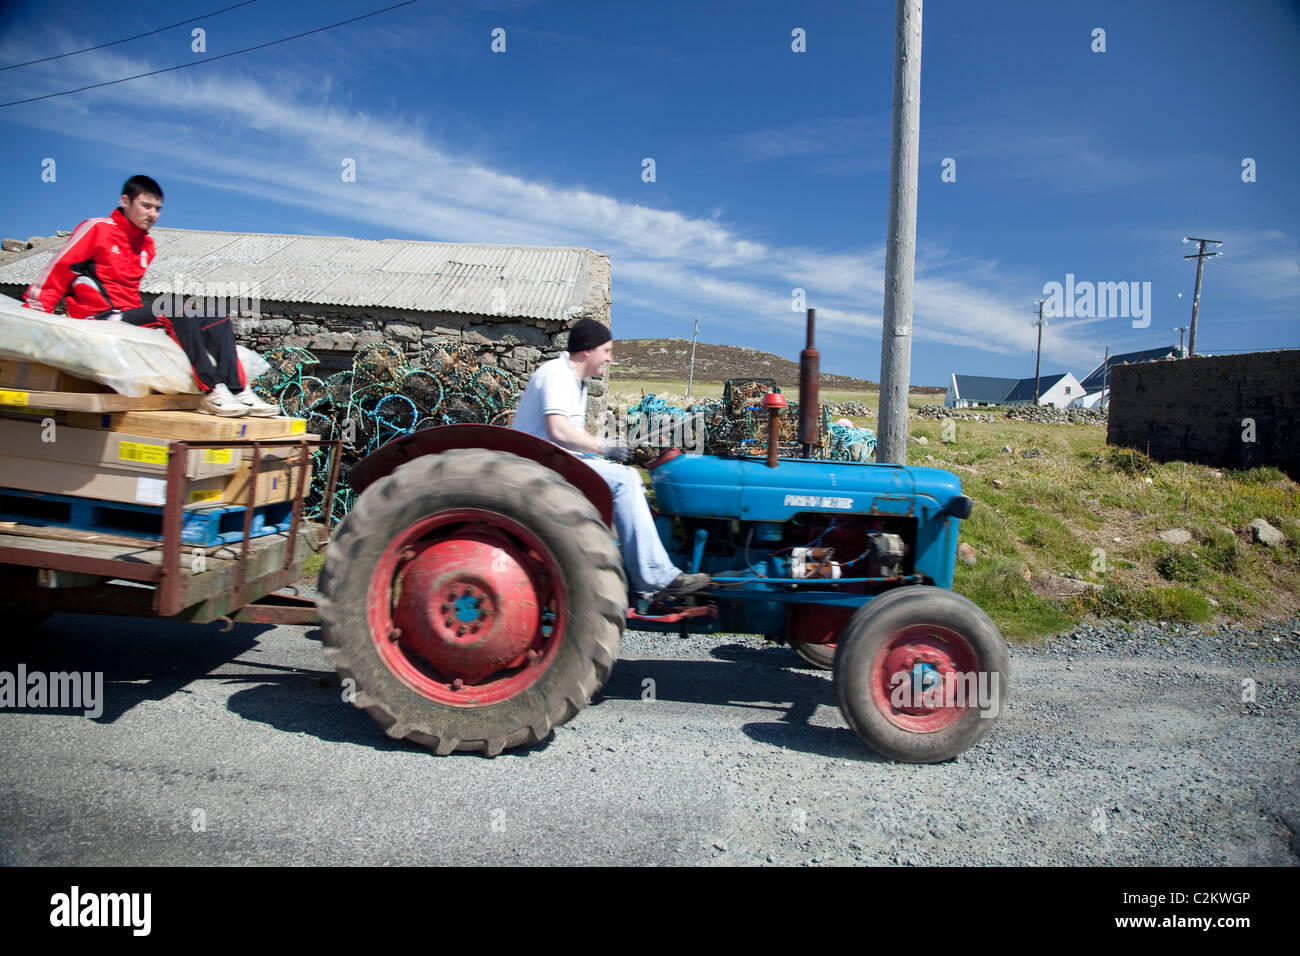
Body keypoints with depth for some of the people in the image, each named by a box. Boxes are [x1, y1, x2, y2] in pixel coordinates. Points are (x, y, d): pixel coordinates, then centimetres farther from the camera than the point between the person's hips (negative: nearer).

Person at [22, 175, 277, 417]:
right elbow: (58, 270, -2)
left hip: (132, 315, 7)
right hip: (103, 317, -7)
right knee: (179, 308, -31)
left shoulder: (147, 245, 20)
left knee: (216, 317, -7)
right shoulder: (97, 229, 0)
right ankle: (211, 392, -37)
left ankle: (237, 391, -24)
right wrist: (36, 310, -8)